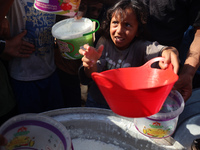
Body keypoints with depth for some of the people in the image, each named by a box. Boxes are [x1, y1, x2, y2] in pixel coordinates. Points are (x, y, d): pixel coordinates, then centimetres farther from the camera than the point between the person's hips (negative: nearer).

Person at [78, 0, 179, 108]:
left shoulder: (140, 47, -18)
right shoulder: (104, 43, -12)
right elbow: (93, 75, -17)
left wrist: (170, 51, -62)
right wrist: (91, 66, -41)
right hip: (96, 102, 1)